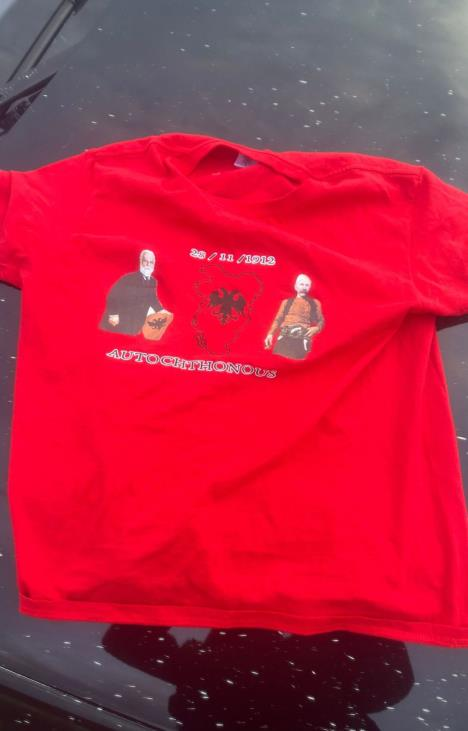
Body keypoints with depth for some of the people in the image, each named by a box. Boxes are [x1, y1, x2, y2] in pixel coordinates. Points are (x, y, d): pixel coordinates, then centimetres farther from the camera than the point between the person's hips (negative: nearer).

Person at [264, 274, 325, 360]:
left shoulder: (315, 303, 21)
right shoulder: (286, 302, 23)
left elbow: (321, 320, 19)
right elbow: (278, 319, 17)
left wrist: (316, 328, -3)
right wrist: (271, 334, 3)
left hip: (302, 339, -1)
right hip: (285, 337, 1)